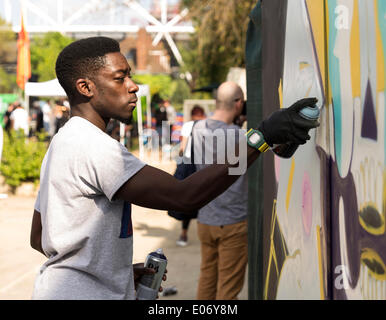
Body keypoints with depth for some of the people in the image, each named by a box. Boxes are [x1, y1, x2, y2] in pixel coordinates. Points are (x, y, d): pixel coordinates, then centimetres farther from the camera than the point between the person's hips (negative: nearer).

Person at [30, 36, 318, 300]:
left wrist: (121, 269, 13)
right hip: (81, 293, -10)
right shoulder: (93, 147, -19)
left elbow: (38, 237, 19)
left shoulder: (63, 143, 14)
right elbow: (184, 197, -30)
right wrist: (262, 137, -30)